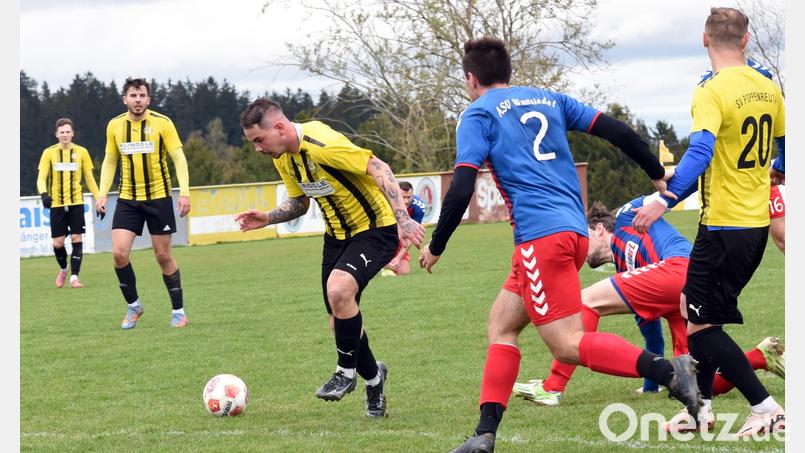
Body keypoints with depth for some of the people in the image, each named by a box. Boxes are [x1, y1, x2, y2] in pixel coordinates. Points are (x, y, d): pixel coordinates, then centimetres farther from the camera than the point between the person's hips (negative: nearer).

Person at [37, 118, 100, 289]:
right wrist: (44, 194, -23)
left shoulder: (81, 152, 3)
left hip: (76, 202, 0)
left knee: (77, 239, -8)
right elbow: (41, 178, -3)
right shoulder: (49, 153, 0)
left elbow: (89, 178, 10)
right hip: (56, 203, 0)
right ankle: (63, 269, 28)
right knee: (58, 243, 0)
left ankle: (74, 277, -4)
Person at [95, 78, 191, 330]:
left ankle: (178, 311, 14)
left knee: (163, 256, 1)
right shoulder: (115, 126, 4)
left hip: (159, 197, -3)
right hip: (127, 199, 3)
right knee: (119, 253, -10)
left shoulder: (162, 123, -6)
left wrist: (184, 192, -17)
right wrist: (103, 194, 4)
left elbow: (179, 158, -7)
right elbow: (110, 161, 14)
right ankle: (133, 305, 9)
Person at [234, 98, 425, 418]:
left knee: (338, 289, -31)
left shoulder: (322, 144, -26)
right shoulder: (283, 158, 2)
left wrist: (402, 218, -34)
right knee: (339, 322, 6)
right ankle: (372, 377, 31)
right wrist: (268, 218, -2)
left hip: (376, 229, -9)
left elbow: (379, 169, -26)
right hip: (337, 234, 9)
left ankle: (347, 371, -10)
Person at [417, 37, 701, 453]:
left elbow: (461, 189, -7)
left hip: (541, 236, -8)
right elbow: (616, 131, 13)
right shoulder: (549, 99, 20)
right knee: (500, 326, 13)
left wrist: (435, 248, 3)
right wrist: (658, 175, 23)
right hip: (574, 230, 8)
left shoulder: (477, 114, 2)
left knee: (568, 345, -10)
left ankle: (667, 370, -25)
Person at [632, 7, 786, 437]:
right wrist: (775, 172, 41)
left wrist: (665, 199, -32)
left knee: (700, 328, -3)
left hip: (723, 224, -8)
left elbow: (700, 152, -28)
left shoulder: (711, 91, -15)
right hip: (757, 222, 8)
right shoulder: (767, 87, 7)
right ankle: (701, 407, 21)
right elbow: (786, 142, 20)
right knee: (696, 308, 19)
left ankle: (766, 408, -5)